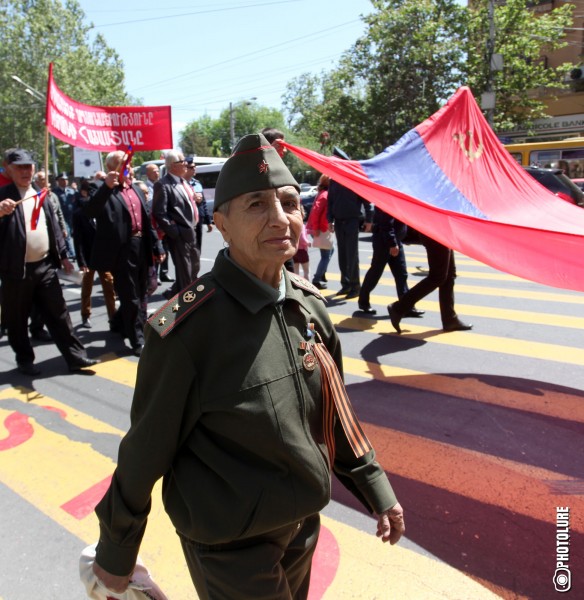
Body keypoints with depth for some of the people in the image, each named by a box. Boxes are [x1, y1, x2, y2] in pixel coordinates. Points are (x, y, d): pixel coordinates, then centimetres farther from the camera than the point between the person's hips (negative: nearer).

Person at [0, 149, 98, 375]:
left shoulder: (41, 195, 12)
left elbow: (54, 227, 15)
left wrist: (63, 255, 11)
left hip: (45, 265, 4)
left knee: (58, 314, 7)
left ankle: (75, 356, 11)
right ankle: (25, 359, 25)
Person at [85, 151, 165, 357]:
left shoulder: (135, 189, 17)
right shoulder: (102, 190, -4)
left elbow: (147, 220, 17)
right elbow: (89, 211, -23)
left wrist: (157, 246, 12)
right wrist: (106, 186, -31)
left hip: (141, 248, 7)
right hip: (122, 251, -7)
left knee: (138, 294, 19)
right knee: (131, 298, 0)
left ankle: (119, 323, 42)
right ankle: (138, 340, 12)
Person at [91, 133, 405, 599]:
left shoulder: (309, 304, -8)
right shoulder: (187, 328, -26)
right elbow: (145, 452, -15)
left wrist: (375, 488, 10)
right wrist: (116, 551, -3)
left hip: (304, 525, 6)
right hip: (231, 547, -6)